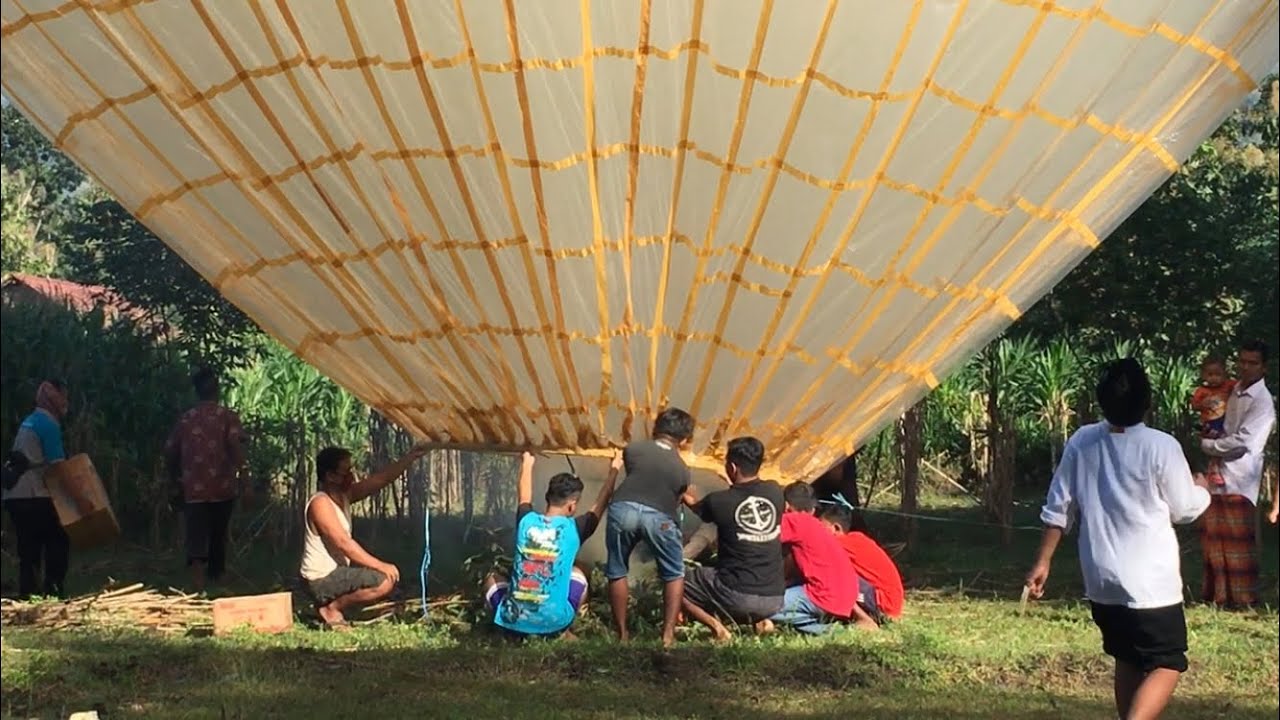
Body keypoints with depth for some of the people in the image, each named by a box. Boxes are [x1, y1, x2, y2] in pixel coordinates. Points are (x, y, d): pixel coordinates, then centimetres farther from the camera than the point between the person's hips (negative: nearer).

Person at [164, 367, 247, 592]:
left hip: (193, 489, 1)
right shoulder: (227, 416, -1)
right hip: (223, 488, 0)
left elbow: (170, 452, 12)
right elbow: (236, 447, -14)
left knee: (196, 537, -7)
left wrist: (175, 481, 25)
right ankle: (216, 577, 36)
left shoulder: (185, 419, 8)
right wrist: (243, 479, -15)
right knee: (218, 536, 19)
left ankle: (199, 587, -25)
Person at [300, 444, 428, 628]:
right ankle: (332, 608, -6)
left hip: (335, 572, 10)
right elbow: (344, 543, -26)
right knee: (385, 580, -21)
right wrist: (381, 566, -25)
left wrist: (411, 456, -1)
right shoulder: (320, 503, -21)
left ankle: (334, 604, 14)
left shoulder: (344, 495, 6)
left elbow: (381, 479, 6)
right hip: (323, 579, -10)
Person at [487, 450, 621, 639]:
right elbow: (600, 504, 14)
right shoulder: (573, 529, -5)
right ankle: (562, 633, 13)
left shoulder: (526, 521, 0)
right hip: (553, 622, -1)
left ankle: (518, 633, 13)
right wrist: (614, 470, 30)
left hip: (513, 621, 1)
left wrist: (527, 464, 43)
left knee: (492, 580, 32)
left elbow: (524, 497, 24)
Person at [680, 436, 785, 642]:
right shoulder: (775, 492, 2)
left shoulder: (719, 501, -6)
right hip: (774, 599, 4)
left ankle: (715, 625, -2)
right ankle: (760, 620, 12)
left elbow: (696, 507, 18)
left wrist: (685, 496, 40)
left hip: (737, 595, -4)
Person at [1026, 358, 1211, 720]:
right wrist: (1201, 488, 20)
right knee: (1167, 664, 2)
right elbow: (1185, 510, -2)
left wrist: (1043, 562, 11)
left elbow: (1059, 508, 2)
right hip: (1151, 581, -5)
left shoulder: (1081, 442, -2)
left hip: (1101, 580, 5)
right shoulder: (1161, 447, -15)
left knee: (1128, 661, 20)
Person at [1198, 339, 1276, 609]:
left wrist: (1206, 444, -8)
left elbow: (1241, 442, -20)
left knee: (1238, 540, -3)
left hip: (1239, 478, -8)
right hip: (1219, 474, 8)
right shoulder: (1234, 389, 12)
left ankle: (1244, 597, 6)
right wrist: (1211, 433, 8)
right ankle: (1217, 593, 21)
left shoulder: (1263, 402, -13)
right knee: (1213, 536, 11)